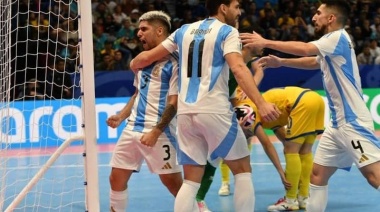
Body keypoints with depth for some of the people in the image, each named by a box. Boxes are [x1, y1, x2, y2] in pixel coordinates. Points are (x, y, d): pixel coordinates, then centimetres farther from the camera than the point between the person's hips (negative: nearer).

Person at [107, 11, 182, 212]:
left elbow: (174, 103, -14)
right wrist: (121, 116, 12)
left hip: (159, 132, -8)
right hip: (132, 129, 8)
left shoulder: (173, 62, -9)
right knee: (116, 178, 7)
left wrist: (156, 132, -19)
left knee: (173, 182, -6)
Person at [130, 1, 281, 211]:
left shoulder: (185, 30, 16)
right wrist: (260, 103, -26)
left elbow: (148, 56, 21)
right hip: (214, 110, -5)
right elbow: (238, 68, -17)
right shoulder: (227, 32, 0)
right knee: (242, 170, 9)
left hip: (186, 112, 5)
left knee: (191, 180, 10)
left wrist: (134, 64, 45)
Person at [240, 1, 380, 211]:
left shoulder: (339, 37, -11)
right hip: (338, 124, 10)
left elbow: (305, 49, -25)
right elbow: (312, 61, 34)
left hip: (353, 122, -10)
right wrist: (280, 62, 24)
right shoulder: (330, 43, 17)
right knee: (317, 174, 9)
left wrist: (266, 42, -19)